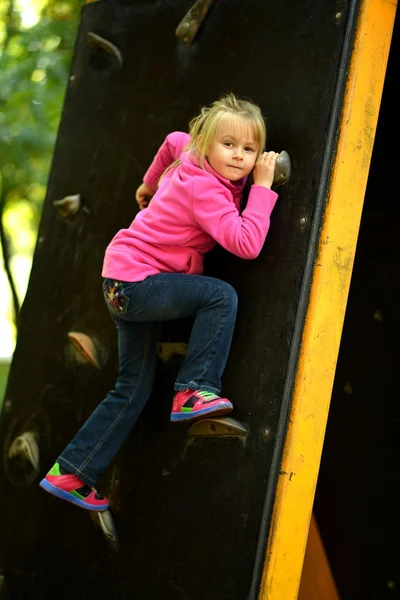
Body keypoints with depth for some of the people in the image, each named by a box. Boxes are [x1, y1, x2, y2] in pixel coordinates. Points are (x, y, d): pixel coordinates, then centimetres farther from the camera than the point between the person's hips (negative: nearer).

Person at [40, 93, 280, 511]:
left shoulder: (193, 159, 4)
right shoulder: (204, 187, -22)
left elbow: (173, 140, 27)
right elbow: (246, 244, -31)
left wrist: (150, 184, 40)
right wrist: (263, 187, -24)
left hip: (125, 284, 10)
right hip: (134, 282, -10)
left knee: (134, 388, 14)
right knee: (221, 295, -23)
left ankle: (70, 473, 19)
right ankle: (194, 391, -17)